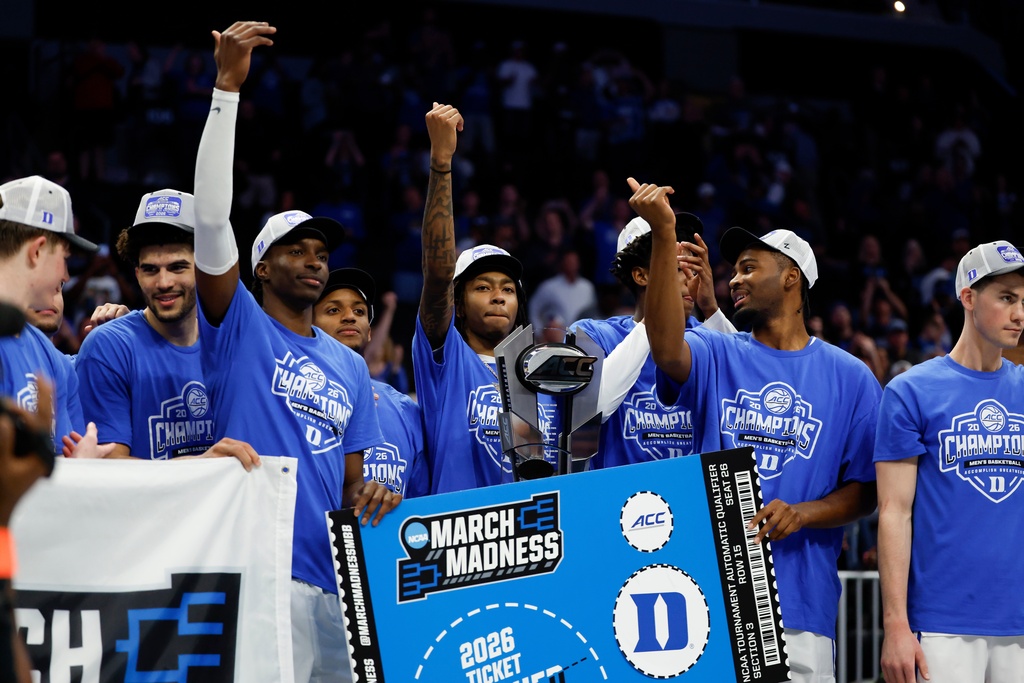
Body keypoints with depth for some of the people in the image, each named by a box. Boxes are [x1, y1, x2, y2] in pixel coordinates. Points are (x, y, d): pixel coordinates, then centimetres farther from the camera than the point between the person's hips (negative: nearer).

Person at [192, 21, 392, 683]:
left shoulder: (350, 366, 20)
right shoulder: (239, 328, 4)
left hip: (334, 576, 6)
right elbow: (211, 217, -8)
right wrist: (227, 87, -14)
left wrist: (369, 496, -3)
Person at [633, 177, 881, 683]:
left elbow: (866, 490, 8)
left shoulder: (850, 377, 9)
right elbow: (668, 350, -15)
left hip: (800, 603, 0)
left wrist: (802, 513, -13)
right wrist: (665, 236, -26)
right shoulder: (716, 356, 9)